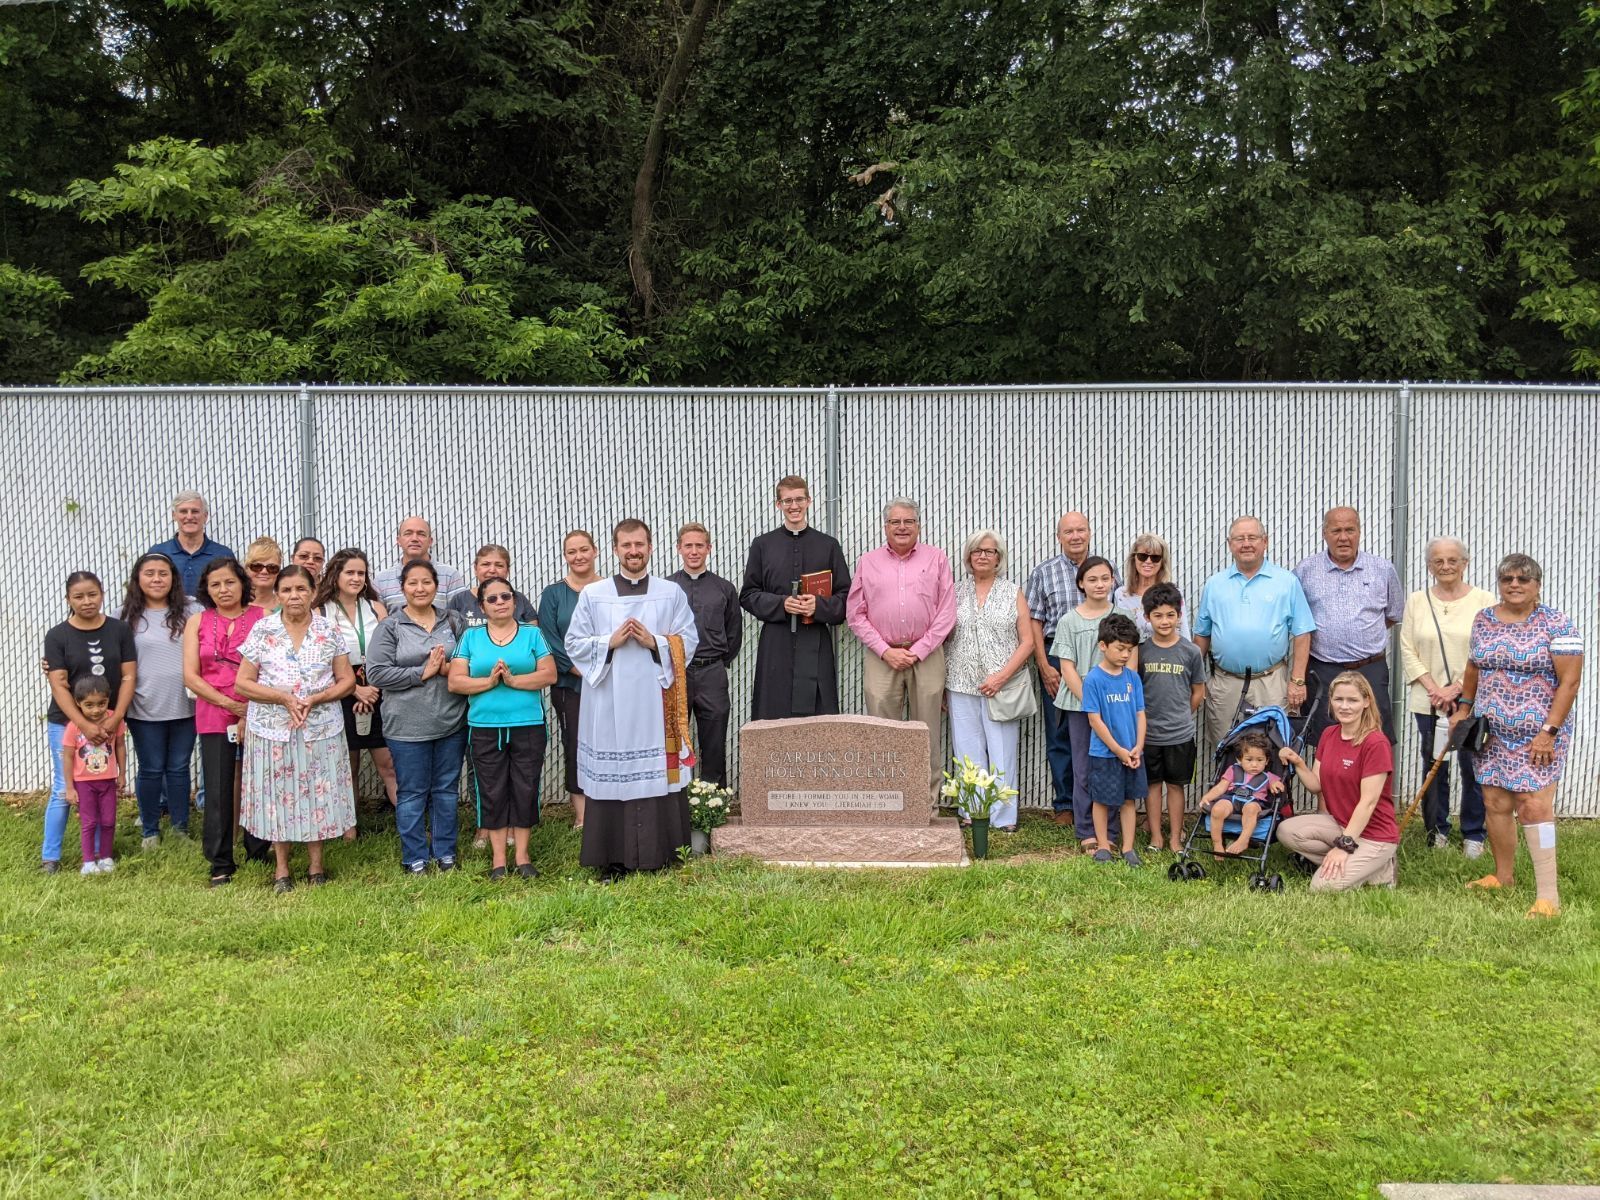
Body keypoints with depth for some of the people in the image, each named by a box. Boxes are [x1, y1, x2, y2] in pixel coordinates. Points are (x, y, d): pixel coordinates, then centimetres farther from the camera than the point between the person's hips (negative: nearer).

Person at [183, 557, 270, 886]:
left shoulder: (262, 618, 1)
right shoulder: (198, 622, 9)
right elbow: (190, 676, 3)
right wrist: (232, 705, -6)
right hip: (214, 718, 2)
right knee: (219, 792, 1)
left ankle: (259, 856, 19)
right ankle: (221, 865, 10)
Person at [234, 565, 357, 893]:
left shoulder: (328, 631, 2)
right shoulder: (262, 630, -1)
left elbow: (347, 680, 3)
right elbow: (242, 683, -1)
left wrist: (316, 699, -14)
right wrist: (282, 697, -15)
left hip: (321, 729, 1)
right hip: (273, 728, 0)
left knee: (318, 794, 6)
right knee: (277, 795, 5)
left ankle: (316, 865, 20)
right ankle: (281, 870, 18)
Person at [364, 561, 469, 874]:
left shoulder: (453, 622, 8)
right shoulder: (389, 627, -1)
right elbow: (376, 673, -10)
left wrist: (449, 669, -12)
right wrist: (422, 673, -15)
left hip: (451, 722, 3)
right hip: (407, 727, -3)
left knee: (447, 789, 11)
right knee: (411, 793, 5)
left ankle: (445, 853, 24)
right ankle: (415, 859, 16)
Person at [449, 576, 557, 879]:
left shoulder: (532, 634, 5)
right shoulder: (470, 637, 7)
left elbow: (549, 674, -5)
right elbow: (455, 681, 0)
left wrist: (512, 680, -15)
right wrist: (489, 681, -14)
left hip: (528, 726, 0)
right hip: (485, 728, 1)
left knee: (525, 789, 4)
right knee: (492, 792, 4)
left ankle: (522, 854, 16)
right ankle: (498, 857, 15)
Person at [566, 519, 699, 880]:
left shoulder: (672, 593, 9)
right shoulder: (593, 595, 8)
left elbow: (688, 641, 5)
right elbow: (574, 644, 6)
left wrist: (654, 642, -10)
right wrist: (611, 642, -9)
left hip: (656, 701, 0)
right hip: (609, 704, 0)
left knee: (658, 774, 1)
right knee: (612, 776, -1)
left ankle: (661, 853, 9)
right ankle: (613, 859, 5)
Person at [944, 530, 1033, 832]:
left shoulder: (1013, 593, 7)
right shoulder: (955, 592, 9)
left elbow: (1027, 642, 2)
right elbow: (942, 637, 9)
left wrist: (1002, 676, -10)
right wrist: (941, 685, 2)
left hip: (1002, 686, -1)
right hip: (961, 686, 1)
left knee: (1002, 752, -3)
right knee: (968, 752, 2)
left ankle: (1003, 817, 5)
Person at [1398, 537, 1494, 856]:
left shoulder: (1483, 601, 0)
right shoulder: (1416, 601, 6)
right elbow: (1407, 650, 3)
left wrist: (1456, 688, -11)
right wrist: (1434, 689, -7)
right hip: (1428, 701, 2)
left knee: (1473, 767, 2)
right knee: (1433, 767, 8)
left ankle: (1473, 835, 16)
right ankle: (1437, 831, 22)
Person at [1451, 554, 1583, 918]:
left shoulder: (1556, 624, -8)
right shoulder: (1483, 620, 8)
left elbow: (1569, 681, -11)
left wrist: (1549, 732, -15)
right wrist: (1464, 707, 14)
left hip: (1537, 734, -5)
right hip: (1493, 732, 5)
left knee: (1533, 806, -12)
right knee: (1495, 802, 7)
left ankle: (1548, 896, -9)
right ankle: (1503, 877, 24)